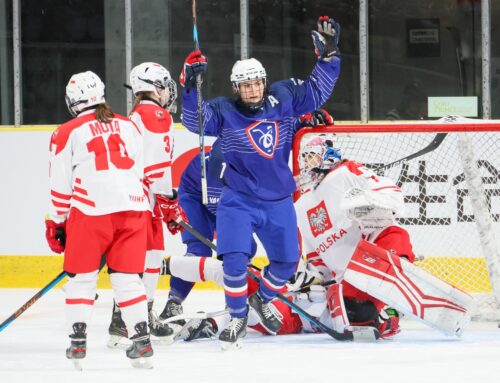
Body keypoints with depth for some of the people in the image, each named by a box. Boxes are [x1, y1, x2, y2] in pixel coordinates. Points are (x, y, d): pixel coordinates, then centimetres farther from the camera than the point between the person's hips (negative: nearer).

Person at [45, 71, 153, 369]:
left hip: (91, 210, -3)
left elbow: (60, 185, 5)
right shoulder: (129, 126, 17)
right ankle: (141, 341, 3)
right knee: (128, 277, 10)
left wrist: (56, 223, 15)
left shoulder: (67, 133, 4)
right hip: (133, 208, 3)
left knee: (81, 276, 9)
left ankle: (77, 343, 5)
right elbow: (143, 173, 19)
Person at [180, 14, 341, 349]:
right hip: (238, 201, -4)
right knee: (235, 259, -20)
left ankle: (262, 300, 41)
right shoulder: (224, 112, -11)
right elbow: (195, 121, -25)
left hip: (278, 201, 4)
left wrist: (329, 54, -3)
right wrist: (191, 85, -38)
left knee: (287, 262, 12)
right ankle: (238, 318, 1)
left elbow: (317, 91, 6)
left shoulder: (283, 98, -2)